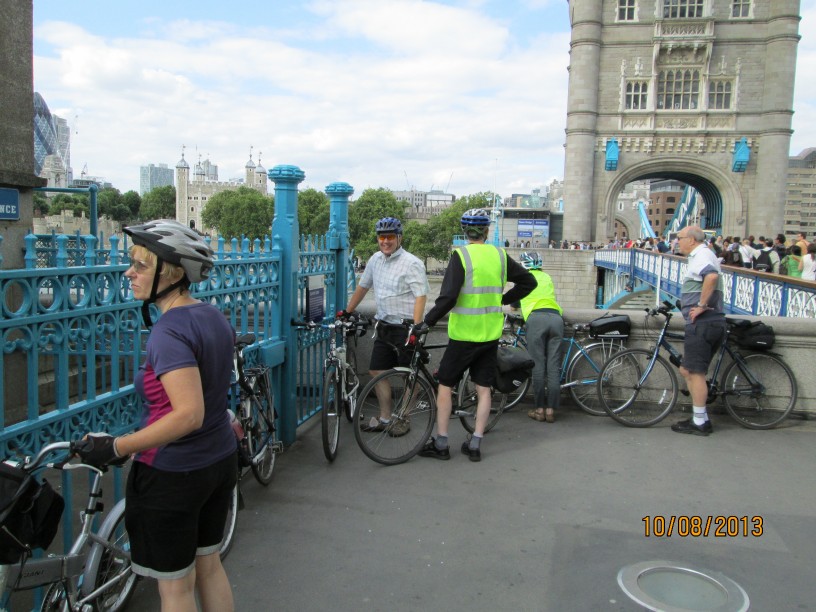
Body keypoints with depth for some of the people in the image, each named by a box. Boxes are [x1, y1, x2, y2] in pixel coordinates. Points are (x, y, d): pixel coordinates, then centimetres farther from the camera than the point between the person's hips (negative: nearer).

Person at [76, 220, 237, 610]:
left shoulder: (169, 332, -24)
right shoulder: (213, 316, 2)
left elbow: (188, 415, -32)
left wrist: (115, 447, -26)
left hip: (171, 475, -8)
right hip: (221, 461, 8)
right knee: (208, 564, 24)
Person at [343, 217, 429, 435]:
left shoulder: (411, 263, -13)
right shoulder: (375, 260, 8)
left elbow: (421, 296, -19)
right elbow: (362, 287, 20)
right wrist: (346, 312, 22)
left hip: (406, 327, -7)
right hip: (385, 326, 7)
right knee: (377, 371, 9)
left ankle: (403, 420, 19)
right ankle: (384, 419, 21)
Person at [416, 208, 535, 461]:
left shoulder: (461, 256, -12)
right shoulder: (500, 255, 4)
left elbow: (448, 297, -21)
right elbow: (529, 282, 13)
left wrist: (427, 322, -13)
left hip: (463, 334, -4)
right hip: (491, 335, 5)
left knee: (445, 385, 8)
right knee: (483, 388, 11)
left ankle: (441, 444, 12)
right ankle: (475, 445, 14)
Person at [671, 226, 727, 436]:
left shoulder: (701, 255, -12)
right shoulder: (701, 255, 22)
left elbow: (712, 276, -32)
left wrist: (701, 305, -26)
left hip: (702, 323, -11)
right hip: (708, 322, 11)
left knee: (695, 372, -5)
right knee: (688, 371, 14)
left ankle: (700, 422, 2)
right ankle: (700, 418, 19)